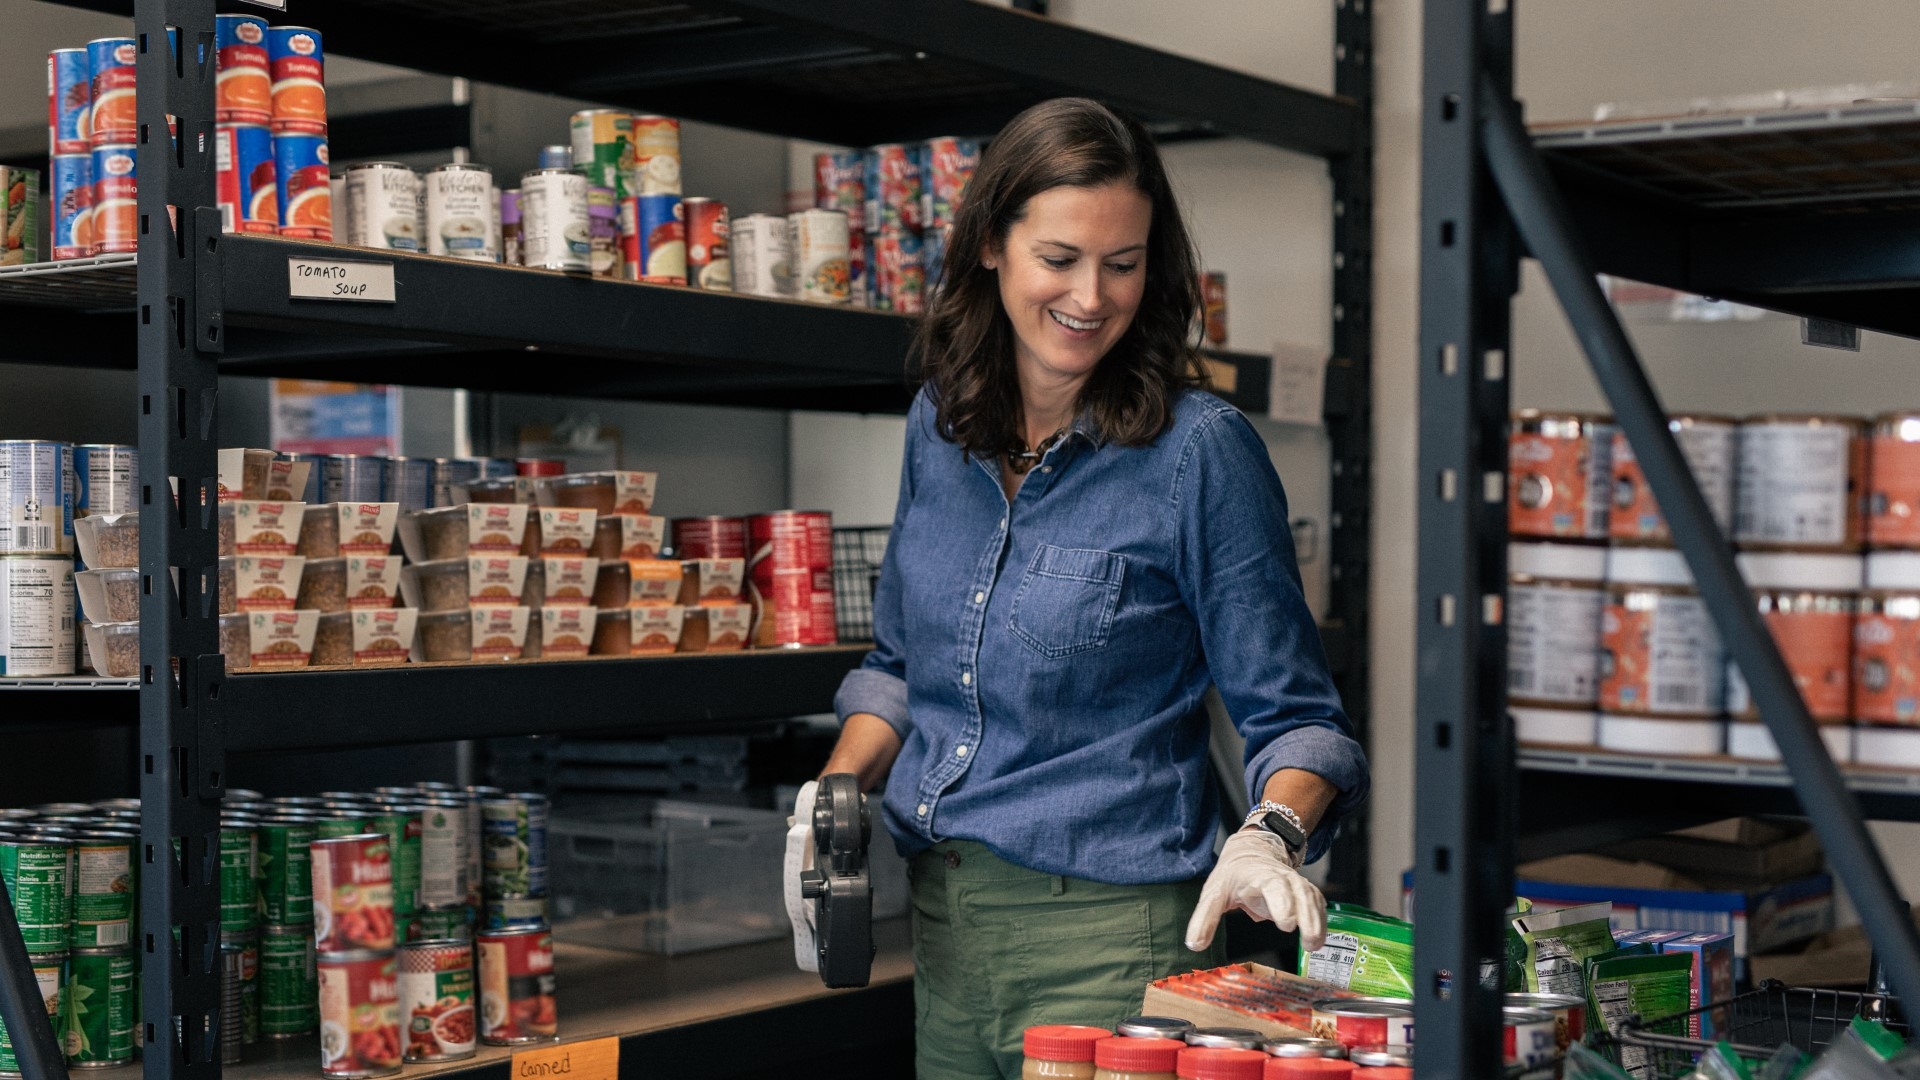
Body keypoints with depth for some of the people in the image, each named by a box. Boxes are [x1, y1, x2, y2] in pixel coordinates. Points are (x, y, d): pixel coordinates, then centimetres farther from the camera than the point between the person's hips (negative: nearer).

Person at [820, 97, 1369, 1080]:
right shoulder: (941, 422, 6)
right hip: (942, 921, 6)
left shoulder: (1200, 450, -11)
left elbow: (1289, 713, -7)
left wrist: (1270, 836, -26)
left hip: (1104, 934, -5)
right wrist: (837, 786, 2)